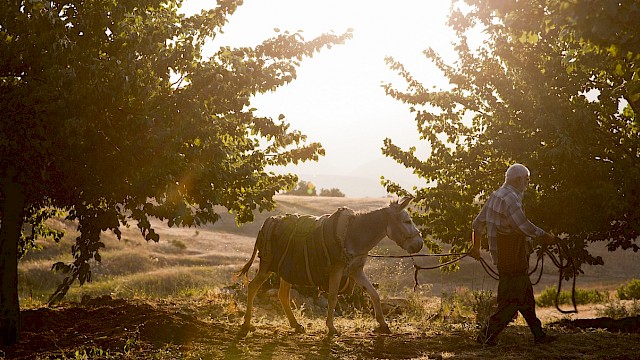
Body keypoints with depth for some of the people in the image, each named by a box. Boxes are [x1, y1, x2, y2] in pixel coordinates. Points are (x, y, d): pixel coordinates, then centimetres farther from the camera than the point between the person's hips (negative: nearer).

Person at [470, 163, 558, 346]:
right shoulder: (510, 198, -17)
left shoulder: (496, 195, 14)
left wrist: (476, 247, 32)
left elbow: (478, 223, 21)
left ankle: (538, 334, 22)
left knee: (526, 295, 16)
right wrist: (544, 237, -10)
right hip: (512, 256, -10)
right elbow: (523, 225, -23)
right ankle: (487, 335, -3)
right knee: (513, 299, -5)